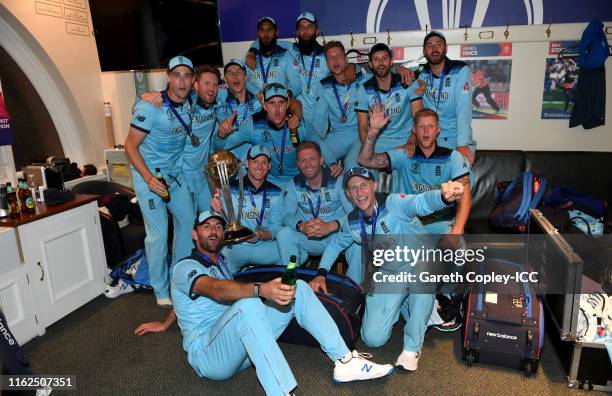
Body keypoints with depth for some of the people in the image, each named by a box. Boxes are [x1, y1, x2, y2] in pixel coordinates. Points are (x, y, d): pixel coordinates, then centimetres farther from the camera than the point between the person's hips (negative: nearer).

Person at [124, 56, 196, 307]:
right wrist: (149, 178, -27)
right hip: (148, 173, -7)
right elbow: (130, 146, -17)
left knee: (188, 220, 13)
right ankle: (161, 291, 12)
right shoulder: (149, 107, -21)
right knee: (158, 233, -6)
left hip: (174, 172, 7)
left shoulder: (190, 102, -3)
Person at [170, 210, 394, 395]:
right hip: (208, 354, -7)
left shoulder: (221, 261, 19)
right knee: (247, 306, -39)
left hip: (242, 347, 7)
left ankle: (344, 362, -12)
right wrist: (261, 290, -46)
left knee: (298, 288, -6)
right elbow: (216, 289, -30)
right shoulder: (184, 268, -9)